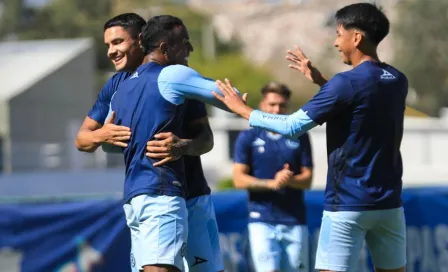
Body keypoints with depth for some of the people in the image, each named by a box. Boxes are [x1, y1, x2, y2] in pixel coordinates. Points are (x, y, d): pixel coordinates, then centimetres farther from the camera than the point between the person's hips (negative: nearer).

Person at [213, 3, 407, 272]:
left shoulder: (347, 83, -15)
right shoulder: (398, 81, 6)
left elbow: (293, 126, -12)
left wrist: (242, 109, -1)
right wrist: (321, 80, 22)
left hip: (349, 204, -7)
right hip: (389, 202, 7)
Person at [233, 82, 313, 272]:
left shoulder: (299, 137, 9)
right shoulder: (248, 138, 5)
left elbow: (307, 179, 7)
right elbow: (239, 179, -2)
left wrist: (290, 180, -17)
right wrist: (271, 183, -17)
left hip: (295, 221, 2)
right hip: (262, 220, -2)